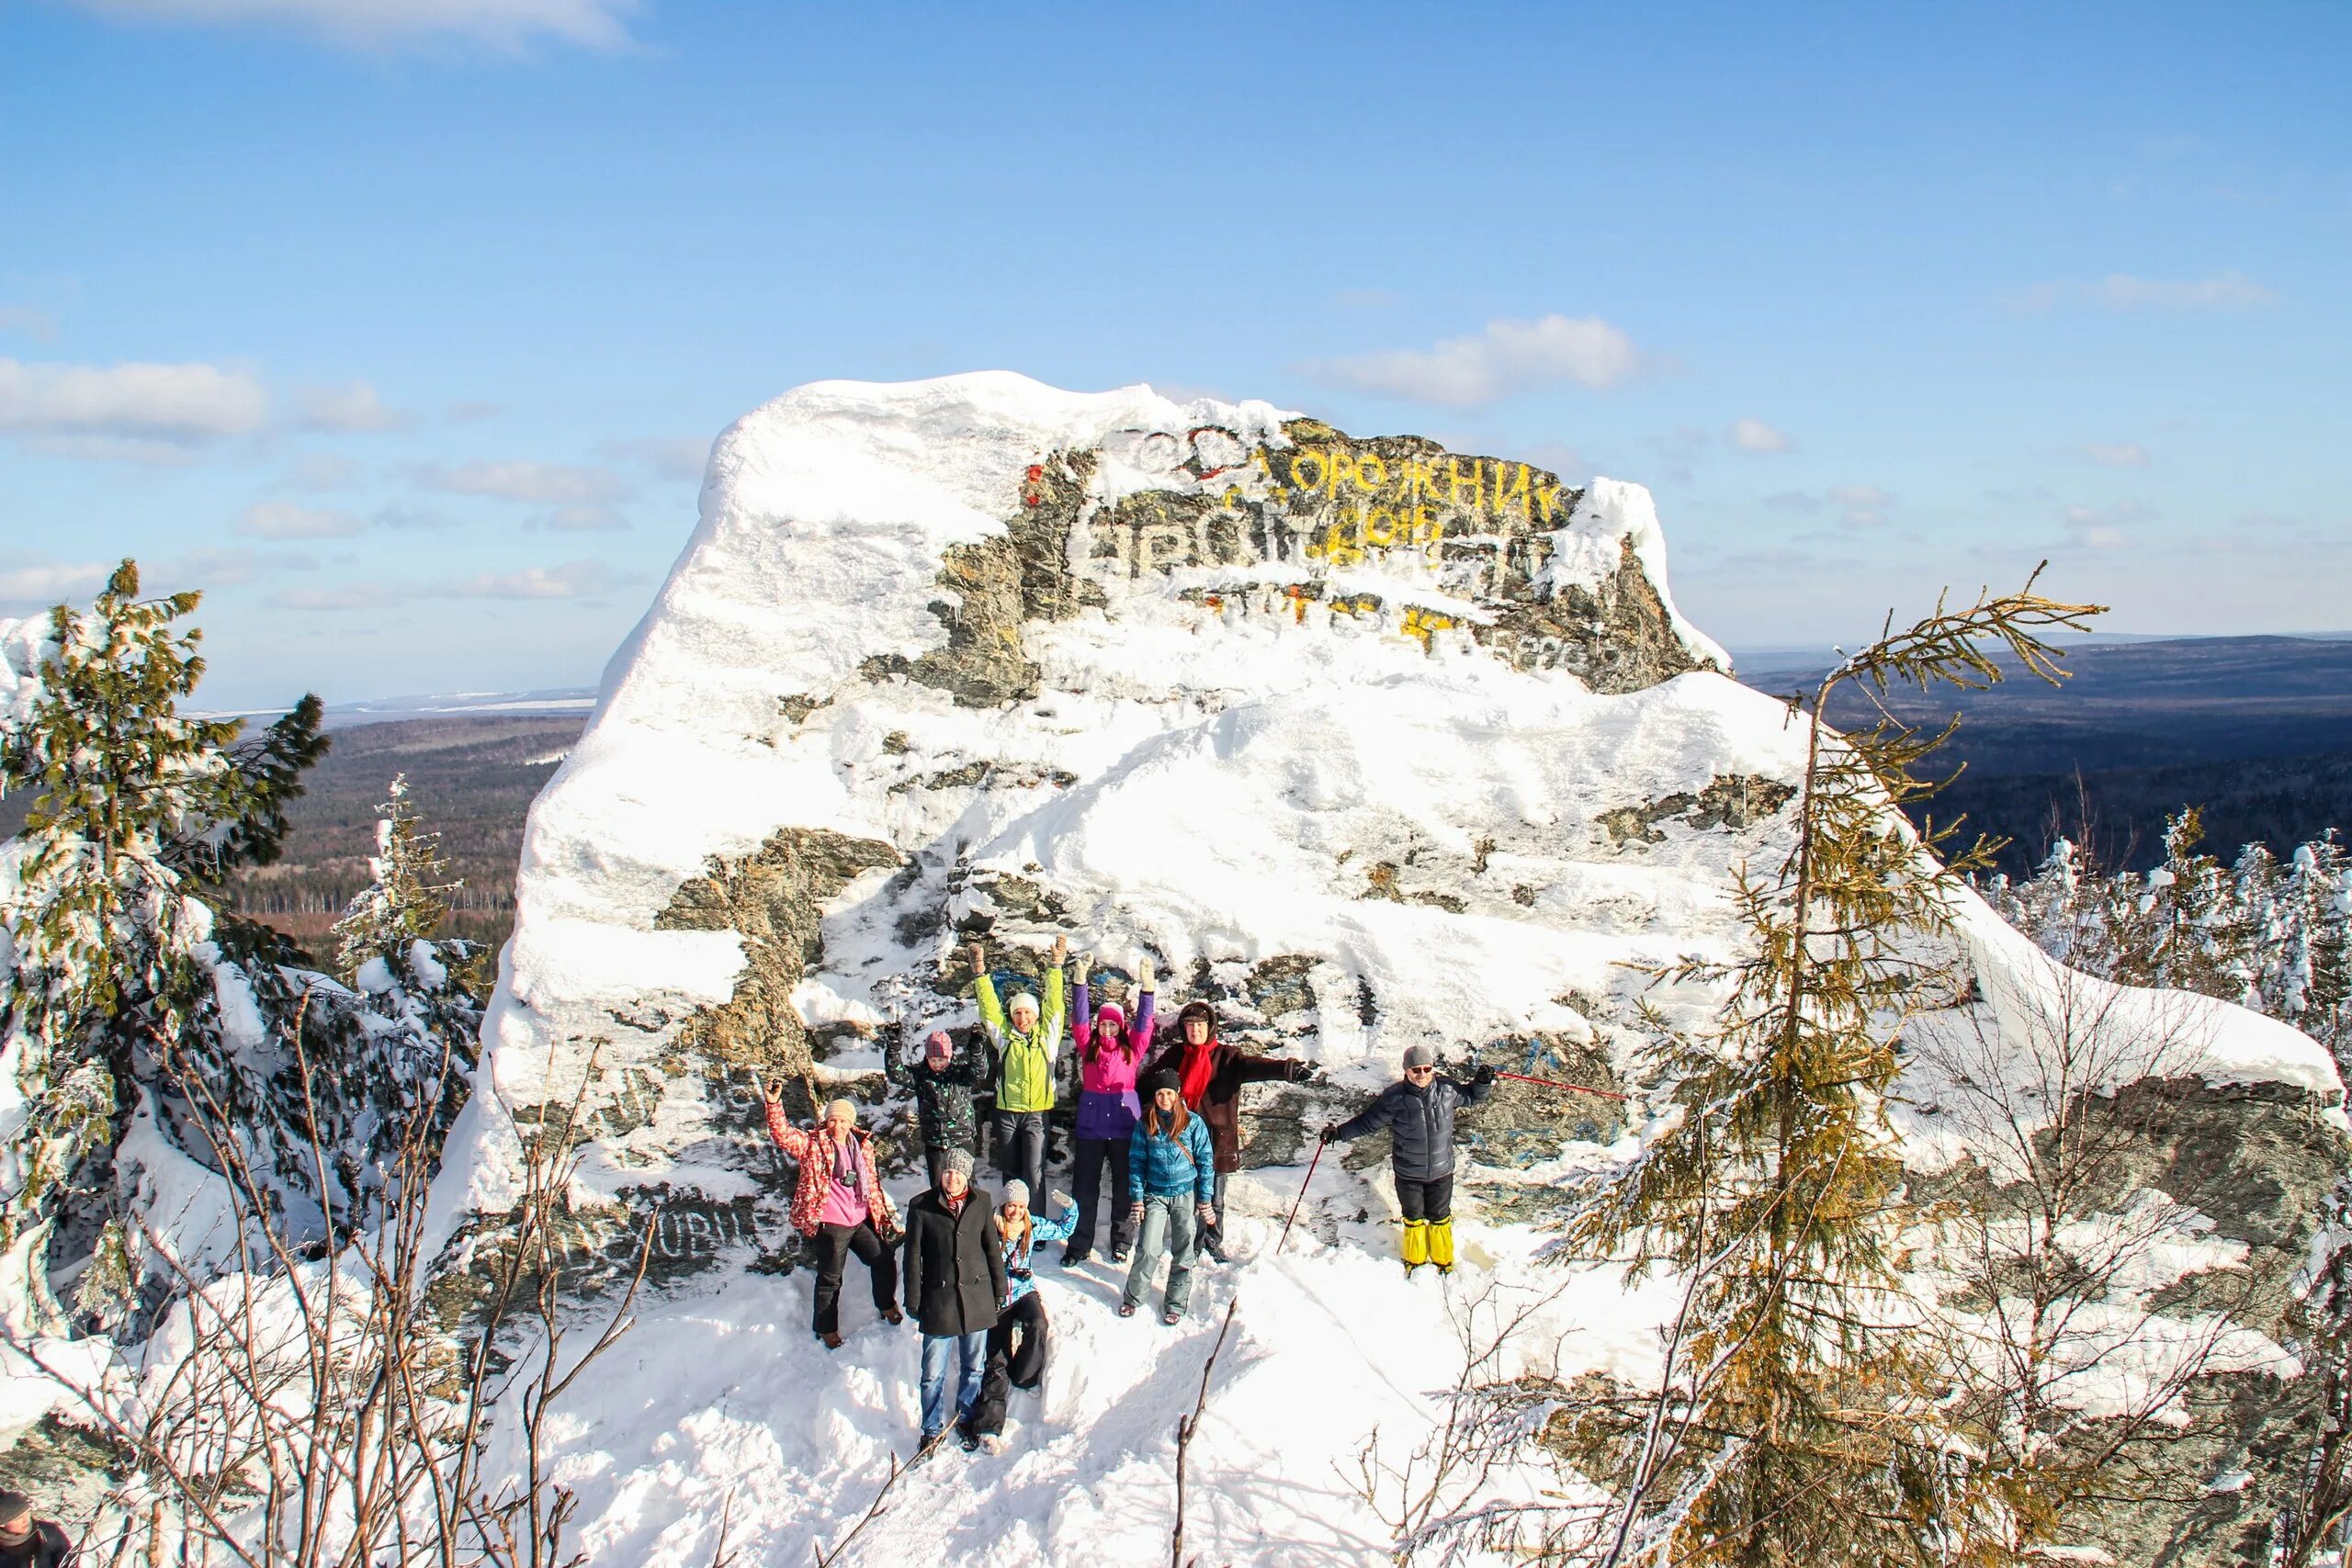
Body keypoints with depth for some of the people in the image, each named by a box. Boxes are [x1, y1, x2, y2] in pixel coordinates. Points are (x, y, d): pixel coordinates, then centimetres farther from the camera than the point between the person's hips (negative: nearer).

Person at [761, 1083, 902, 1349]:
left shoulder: (863, 1147, 7)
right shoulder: (812, 1145, -8)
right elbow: (783, 1135, -23)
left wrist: (883, 1216, 15)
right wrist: (773, 1105, -37)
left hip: (862, 1220, 5)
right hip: (831, 1224, -5)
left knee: (884, 1260, 14)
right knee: (830, 1277, 6)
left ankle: (887, 1304, 41)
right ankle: (826, 1328, 25)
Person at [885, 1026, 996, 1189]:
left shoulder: (961, 1069, -5)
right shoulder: (920, 1073, -1)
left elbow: (980, 1072, -22)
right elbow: (896, 1074, -11)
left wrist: (977, 1049, -41)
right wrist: (894, 1049, -27)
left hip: (963, 1140, -2)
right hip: (934, 1143, 2)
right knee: (938, 1185, 10)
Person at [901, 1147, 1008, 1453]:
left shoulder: (981, 1202, -1)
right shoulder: (921, 1207, -8)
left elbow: (992, 1248, 8)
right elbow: (913, 1258, -2)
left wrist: (999, 1291, 10)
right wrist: (914, 1304, -1)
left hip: (976, 1298, 2)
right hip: (938, 1300, -2)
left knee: (973, 1366, 14)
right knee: (933, 1373, 4)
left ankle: (967, 1419, 34)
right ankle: (933, 1430, 22)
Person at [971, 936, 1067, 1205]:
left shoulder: (1046, 1036, 3)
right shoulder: (1005, 1036, 6)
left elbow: (1053, 1003, -3)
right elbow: (989, 1006, 0)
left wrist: (1055, 965, -10)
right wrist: (980, 973, -9)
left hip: (1037, 1112, -2)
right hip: (1007, 1112, 2)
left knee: (1034, 1174, -9)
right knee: (1010, 1173, 9)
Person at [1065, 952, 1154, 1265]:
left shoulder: (1131, 1048, 5)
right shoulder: (1089, 1046, 6)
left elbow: (1143, 1023, -4)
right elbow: (1079, 1019, -1)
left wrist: (1146, 987, -16)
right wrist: (1081, 981, -12)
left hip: (1124, 1125, -1)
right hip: (1090, 1126, 1)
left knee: (1124, 1186, 7)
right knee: (1085, 1187, 4)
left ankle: (1121, 1244, 18)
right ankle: (1079, 1246, 11)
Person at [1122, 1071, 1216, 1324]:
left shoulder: (1194, 1123, -4)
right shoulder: (1145, 1124, 1)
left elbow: (1206, 1161, 0)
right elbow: (1137, 1162, 5)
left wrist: (1204, 1200, -2)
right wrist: (1137, 1198, 0)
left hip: (1186, 1195, -1)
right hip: (1155, 1196, 1)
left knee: (1182, 1253, 5)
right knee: (1147, 1250, -7)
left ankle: (1175, 1304, 18)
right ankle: (1132, 1298, 11)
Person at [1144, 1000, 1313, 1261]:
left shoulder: (1225, 1056, -2)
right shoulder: (1175, 1055, 5)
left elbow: (1254, 1066, -19)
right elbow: (1149, 1078, 19)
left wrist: (1287, 1069, -36)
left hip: (1216, 1137, -1)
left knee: (1215, 1198, 10)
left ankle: (1214, 1241, 32)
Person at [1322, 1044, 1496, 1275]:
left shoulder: (1447, 1089, -13)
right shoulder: (1394, 1098, -19)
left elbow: (1471, 1095, 8)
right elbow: (1368, 1121, -7)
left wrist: (1483, 1082, -11)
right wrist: (1339, 1131, -13)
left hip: (1442, 1170, 1)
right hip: (1408, 1174, -1)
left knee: (1440, 1218, 19)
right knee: (1413, 1219, 19)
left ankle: (1444, 1260, 42)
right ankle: (1414, 1260, 43)